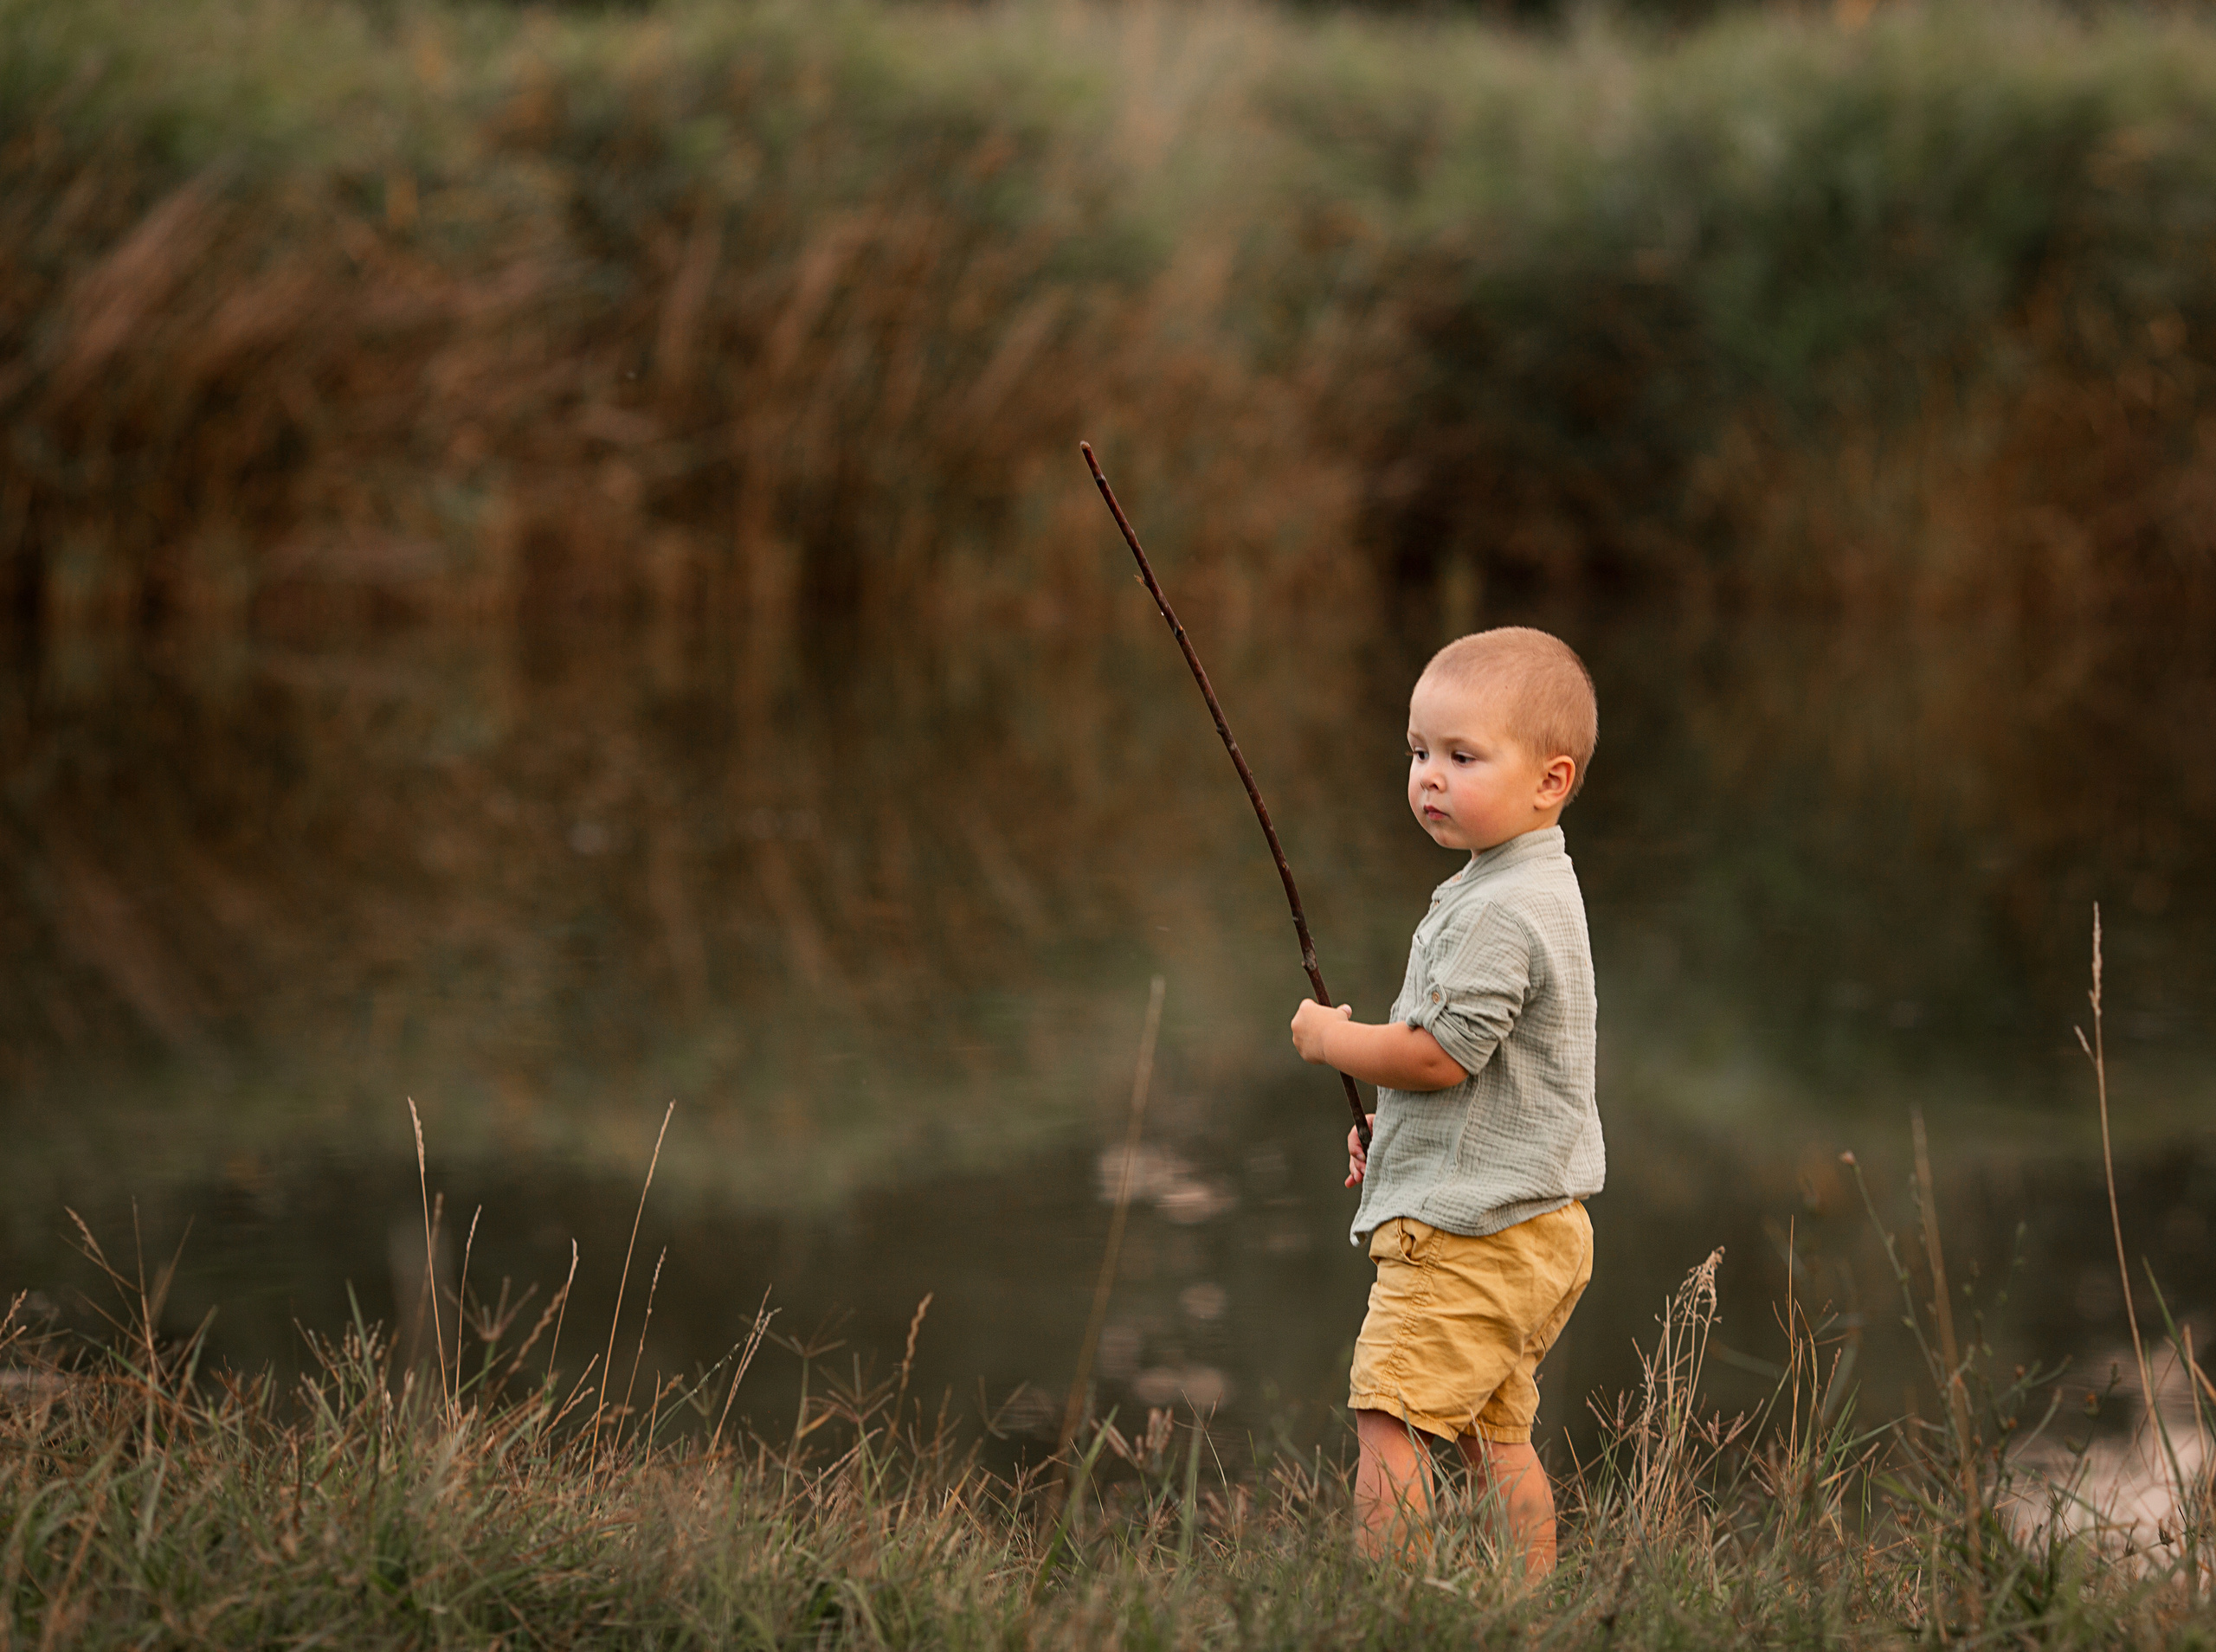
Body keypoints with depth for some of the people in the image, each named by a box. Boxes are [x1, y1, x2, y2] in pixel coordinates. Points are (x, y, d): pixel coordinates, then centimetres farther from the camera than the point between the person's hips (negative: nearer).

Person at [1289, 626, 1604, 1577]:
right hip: (1526, 1229, 11)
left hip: (1469, 1231, -11)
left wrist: (1332, 1039, -6)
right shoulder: (1526, 888, 16)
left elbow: (1441, 1053, -22)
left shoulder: (1503, 911, -18)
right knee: (1494, 1434, 14)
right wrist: (1392, 1127, 20)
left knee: (1387, 1414, -13)